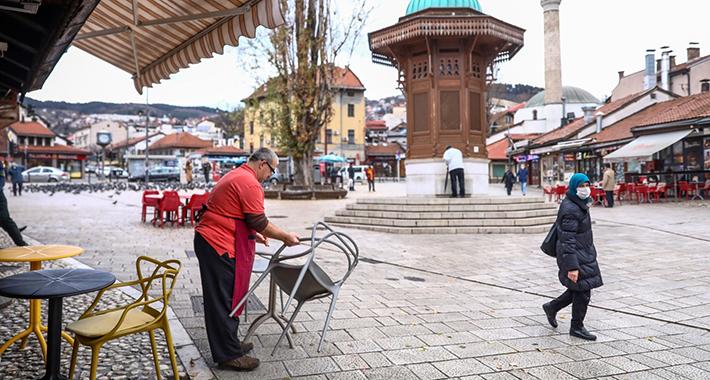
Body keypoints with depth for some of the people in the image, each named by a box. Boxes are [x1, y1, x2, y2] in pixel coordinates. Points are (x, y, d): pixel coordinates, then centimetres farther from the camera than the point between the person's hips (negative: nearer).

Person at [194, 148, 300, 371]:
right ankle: (229, 356, 5)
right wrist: (286, 237, -5)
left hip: (208, 239, 11)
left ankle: (229, 344, 28)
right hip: (219, 246, -11)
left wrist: (254, 234, 28)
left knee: (224, 298, 17)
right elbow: (260, 222, -16)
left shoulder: (235, 176, 18)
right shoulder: (250, 184, -15)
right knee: (224, 300, -3)